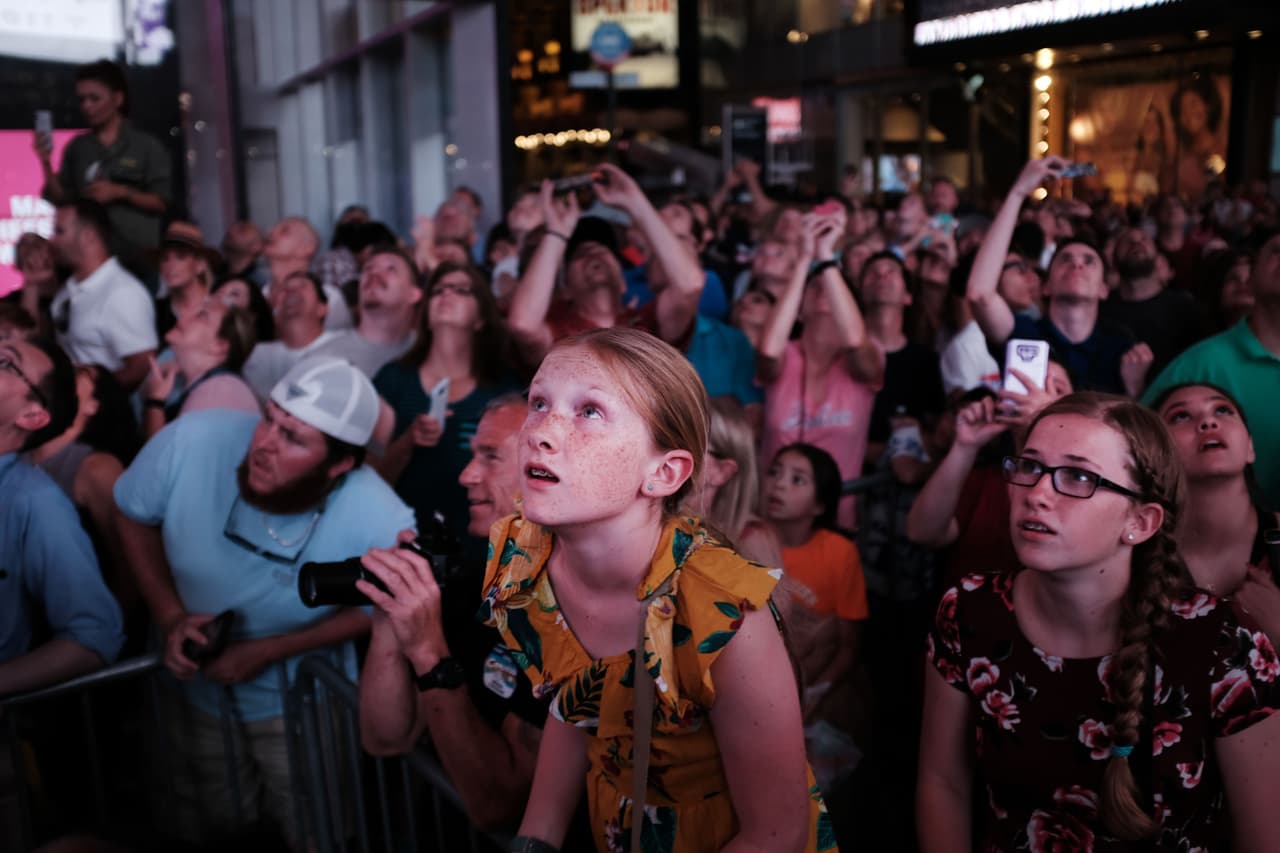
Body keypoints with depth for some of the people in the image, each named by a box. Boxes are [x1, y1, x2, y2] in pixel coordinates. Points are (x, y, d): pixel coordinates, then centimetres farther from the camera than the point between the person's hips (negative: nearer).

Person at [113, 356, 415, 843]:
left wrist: (271, 651, -18)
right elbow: (134, 516, -9)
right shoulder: (190, 443, -30)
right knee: (207, 831, 25)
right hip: (194, 687, 2)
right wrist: (170, 616, -18)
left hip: (301, 701, -2)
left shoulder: (383, 527, -34)